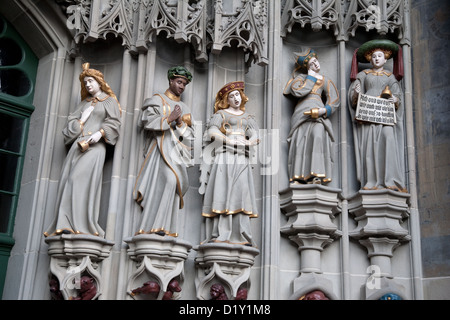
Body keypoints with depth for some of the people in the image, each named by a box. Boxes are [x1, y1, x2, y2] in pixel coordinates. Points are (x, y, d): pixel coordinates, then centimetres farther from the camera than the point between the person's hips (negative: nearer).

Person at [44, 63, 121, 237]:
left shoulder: (110, 101, 14)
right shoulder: (84, 103, 27)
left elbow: (113, 123, 2)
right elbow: (71, 122, 20)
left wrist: (100, 133, -14)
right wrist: (82, 118, -1)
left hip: (95, 144, -5)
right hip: (78, 144, 5)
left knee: (81, 178, -22)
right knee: (69, 180, -9)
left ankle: (80, 224, -27)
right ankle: (66, 223, -15)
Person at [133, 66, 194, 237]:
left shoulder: (184, 107, 25)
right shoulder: (157, 100, 11)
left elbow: (190, 134, 15)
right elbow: (147, 121, -5)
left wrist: (180, 122, -4)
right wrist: (169, 118, -10)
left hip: (178, 151, 6)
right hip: (162, 147, -6)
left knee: (170, 187, -3)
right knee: (168, 180, -26)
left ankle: (167, 230, -6)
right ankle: (155, 225, -28)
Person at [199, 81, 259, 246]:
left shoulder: (248, 117, 23)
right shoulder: (221, 113, 11)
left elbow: (255, 136, 9)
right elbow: (212, 131, -4)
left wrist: (250, 142, -14)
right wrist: (231, 141, -17)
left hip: (242, 157, 3)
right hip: (225, 154, -3)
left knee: (241, 191, -8)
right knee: (223, 189, -13)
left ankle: (239, 236, -9)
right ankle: (220, 235, -16)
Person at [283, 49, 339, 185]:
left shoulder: (325, 80, 24)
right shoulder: (300, 77, 21)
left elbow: (334, 100, 14)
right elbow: (298, 91, -2)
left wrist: (323, 110, -6)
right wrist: (311, 78, 9)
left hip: (319, 113, 0)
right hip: (302, 112, 0)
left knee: (318, 135, -28)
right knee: (299, 141, -20)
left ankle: (316, 176, -37)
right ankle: (297, 178, -26)